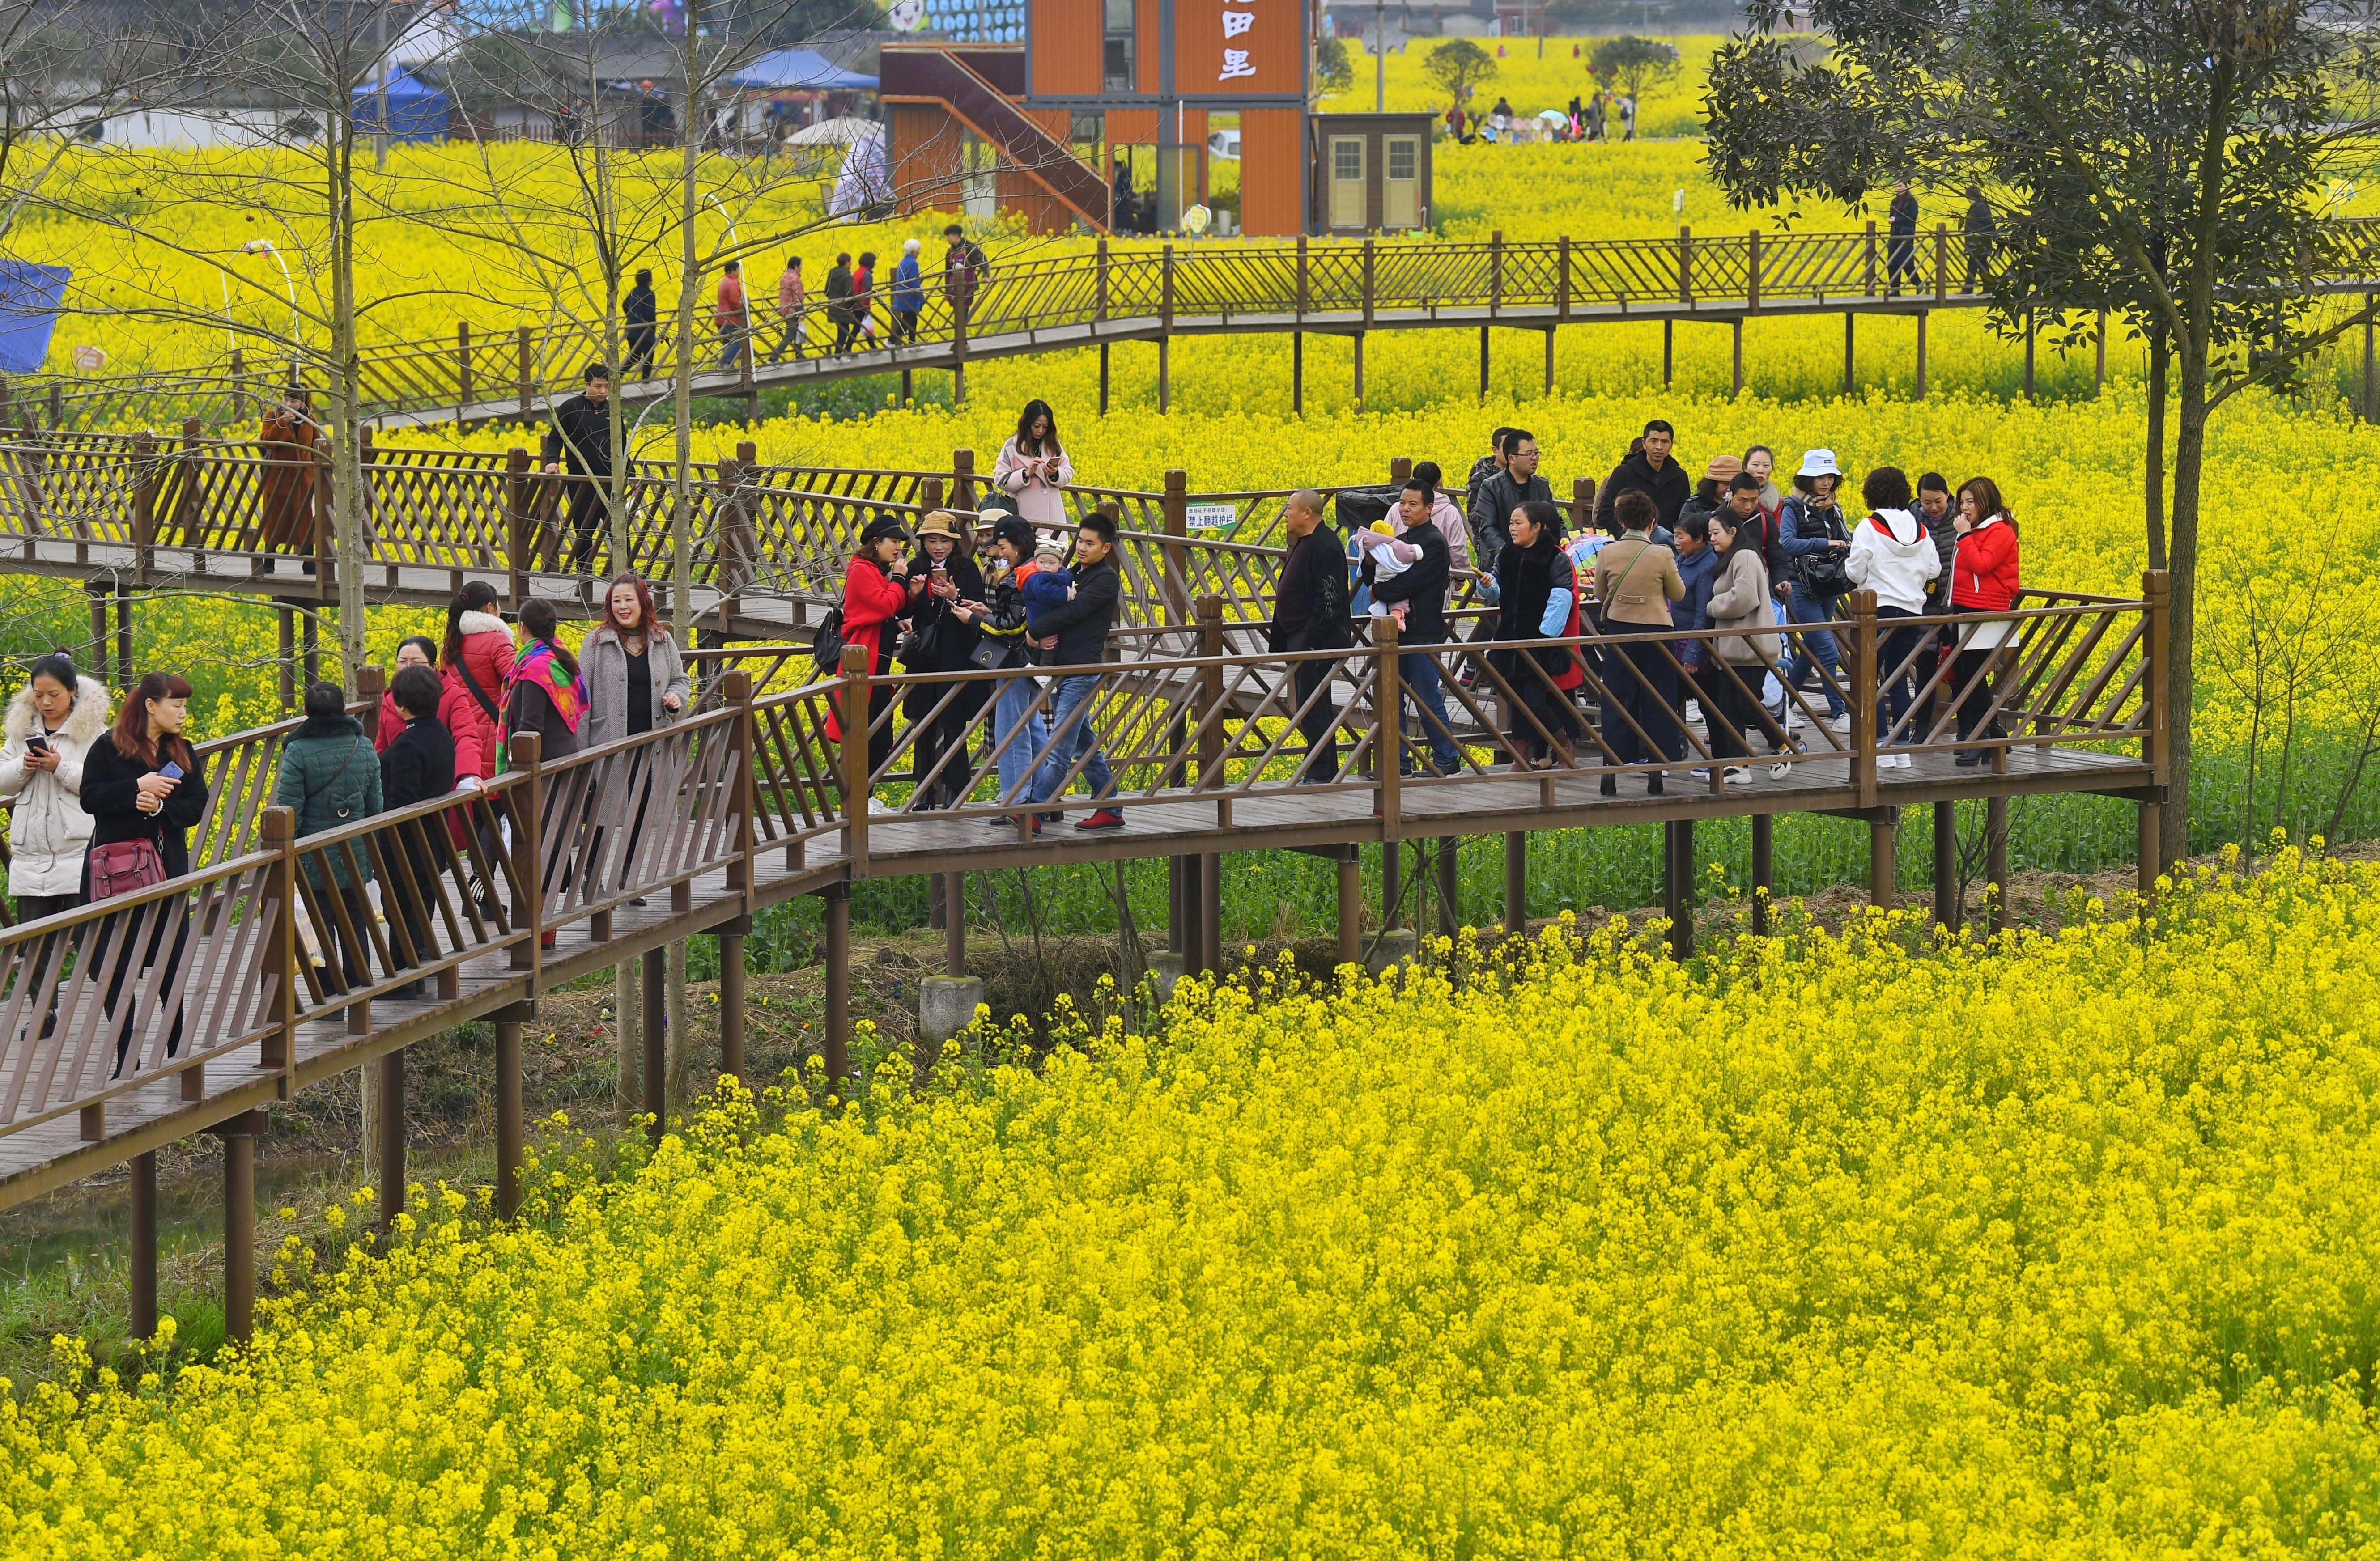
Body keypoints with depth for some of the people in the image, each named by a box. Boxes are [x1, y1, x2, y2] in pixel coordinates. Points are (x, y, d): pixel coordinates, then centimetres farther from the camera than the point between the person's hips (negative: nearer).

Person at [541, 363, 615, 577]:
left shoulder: (612, 411, 10)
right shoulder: (571, 409, -2)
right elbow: (555, 439, 0)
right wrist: (553, 461, -19)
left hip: (609, 481, 2)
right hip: (581, 482, -2)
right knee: (584, 532, 4)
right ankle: (583, 573, 13)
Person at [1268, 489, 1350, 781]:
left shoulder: (1326, 547, -17)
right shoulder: (1304, 543, 16)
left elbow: (1329, 601, -22)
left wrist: (1310, 642, -24)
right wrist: (1279, 639, 20)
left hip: (1317, 640, -11)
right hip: (1300, 638, 11)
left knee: (1312, 708, -8)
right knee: (1306, 708, 13)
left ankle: (1320, 774, -4)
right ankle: (1325, 771, 19)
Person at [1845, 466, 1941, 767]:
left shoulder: (1869, 528, -12)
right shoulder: (1919, 529, 3)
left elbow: (1856, 573, -11)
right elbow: (1934, 570, 6)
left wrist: (1847, 560, 10)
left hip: (1879, 609, -5)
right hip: (1912, 610, 5)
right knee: (1898, 681, 12)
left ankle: (1882, 744, -7)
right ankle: (1903, 748, 10)